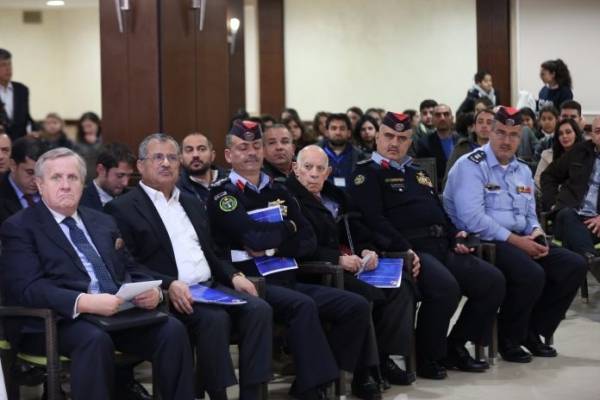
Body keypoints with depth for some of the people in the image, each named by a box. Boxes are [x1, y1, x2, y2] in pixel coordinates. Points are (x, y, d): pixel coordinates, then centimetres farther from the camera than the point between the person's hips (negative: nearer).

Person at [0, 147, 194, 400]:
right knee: (94, 339, -37)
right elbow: (28, 288, -10)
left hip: (118, 313, 5)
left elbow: (132, 272, 21)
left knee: (172, 329, -21)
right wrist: (84, 302, -26)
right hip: (56, 321, -5)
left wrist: (152, 291, -4)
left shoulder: (103, 223, 24)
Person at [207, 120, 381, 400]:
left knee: (356, 305, -8)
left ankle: (316, 376, 0)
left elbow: (308, 241, 9)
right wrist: (288, 228, 1)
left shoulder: (278, 191, 17)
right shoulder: (222, 195, -3)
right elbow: (255, 238, -18)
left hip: (287, 280, 7)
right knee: (303, 305, -35)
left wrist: (273, 247, -8)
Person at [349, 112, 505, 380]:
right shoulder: (367, 174, 2)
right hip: (408, 251, -8)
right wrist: (405, 251, -22)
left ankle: (455, 347, 7)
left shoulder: (417, 174, 27)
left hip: (442, 248, 8)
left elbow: (440, 212, 29)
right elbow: (374, 221, -12)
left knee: (493, 281, -4)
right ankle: (427, 358, -12)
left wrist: (456, 239, 9)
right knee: (445, 286, -34)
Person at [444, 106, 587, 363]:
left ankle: (533, 330, 6)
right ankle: (508, 339, -7)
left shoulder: (523, 171, 18)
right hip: (482, 243, -8)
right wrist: (515, 240, -19)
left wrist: (537, 234, -1)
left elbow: (530, 216, 24)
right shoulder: (471, 166, -8)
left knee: (574, 265, -7)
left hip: (520, 241, 8)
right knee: (532, 274, -31)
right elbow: (472, 218, -20)